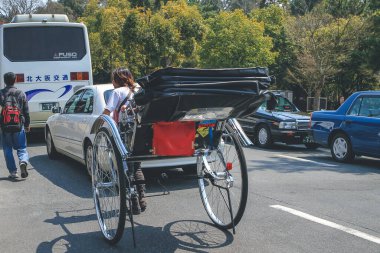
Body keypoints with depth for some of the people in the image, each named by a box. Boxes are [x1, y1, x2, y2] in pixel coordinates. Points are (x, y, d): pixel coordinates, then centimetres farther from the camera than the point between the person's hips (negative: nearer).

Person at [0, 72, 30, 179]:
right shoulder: (21, 94, 3)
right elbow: (26, 111, 6)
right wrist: (27, 125, 15)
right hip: (19, 126, 1)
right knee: (21, 148, 8)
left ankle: (13, 171, 7)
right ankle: (23, 161, -21)